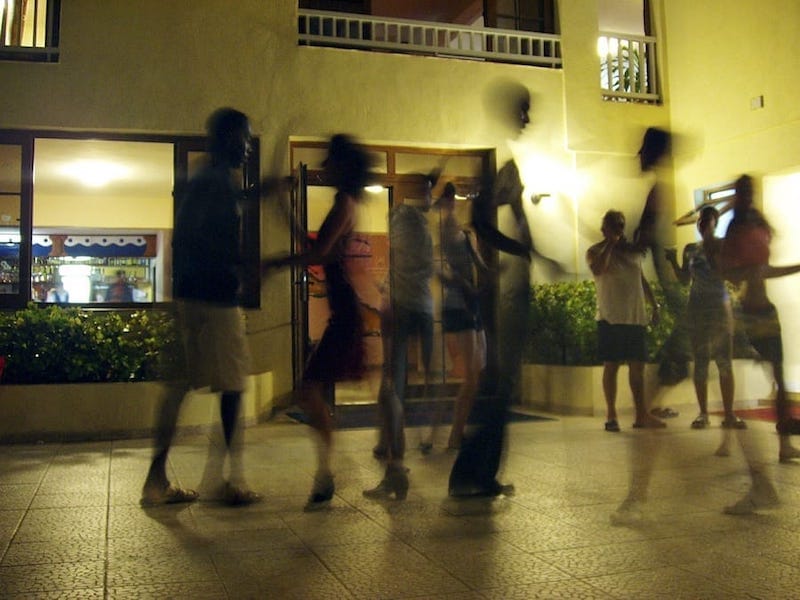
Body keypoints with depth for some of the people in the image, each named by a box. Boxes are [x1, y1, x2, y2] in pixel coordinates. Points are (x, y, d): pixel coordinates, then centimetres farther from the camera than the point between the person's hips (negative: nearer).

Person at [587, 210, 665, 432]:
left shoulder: (633, 251, 16)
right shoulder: (595, 251, 0)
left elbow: (642, 280, 23)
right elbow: (597, 269, -22)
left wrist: (654, 305, 18)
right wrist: (610, 244, -13)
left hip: (636, 317, 5)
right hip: (611, 319, -5)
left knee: (637, 366, 7)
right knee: (611, 365, -3)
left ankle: (641, 415, 13)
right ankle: (611, 415, 3)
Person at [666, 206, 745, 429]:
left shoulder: (723, 245, 1)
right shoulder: (691, 249, 10)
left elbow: (722, 273, -10)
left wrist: (710, 252, -16)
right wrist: (673, 261, 1)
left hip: (720, 306, -2)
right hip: (696, 309, 2)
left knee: (725, 362, -3)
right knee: (700, 362, 2)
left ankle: (729, 414, 2)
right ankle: (703, 413, 7)